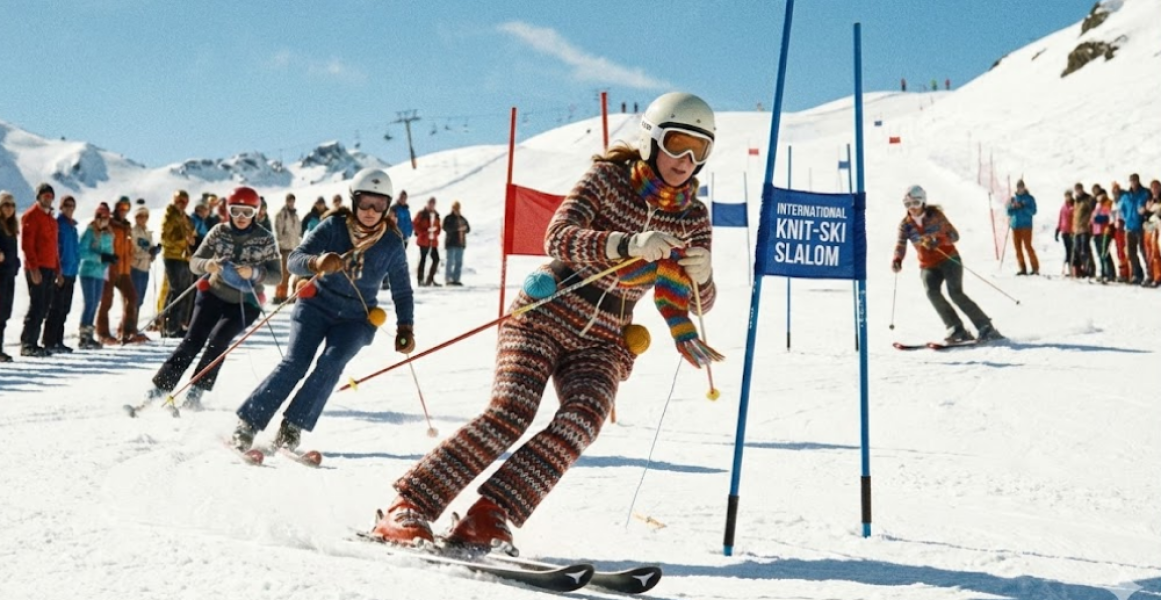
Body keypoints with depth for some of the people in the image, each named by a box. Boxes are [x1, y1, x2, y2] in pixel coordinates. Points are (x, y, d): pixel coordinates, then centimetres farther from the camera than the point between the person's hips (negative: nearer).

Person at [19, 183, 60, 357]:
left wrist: (58, 269, 18)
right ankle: (27, 345, -5)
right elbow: (26, 244, -12)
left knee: (44, 308, 7)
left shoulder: (51, 218, 20)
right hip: (37, 269, -8)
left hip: (50, 269, 8)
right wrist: (34, 268, -18)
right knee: (36, 306, -10)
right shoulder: (31, 216, -5)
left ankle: (32, 343, 13)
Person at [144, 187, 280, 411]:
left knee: (218, 339, -22)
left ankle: (195, 393, -16)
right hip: (214, 294, 2)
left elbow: (276, 276, -9)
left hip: (245, 303, -2)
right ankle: (159, 389, -7)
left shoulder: (266, 239, -8)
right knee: (193, 340, -11)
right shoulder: (219, 232, -3)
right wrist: (207, 265, -25)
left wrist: (254, 272, -28)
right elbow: (194, 261, -1)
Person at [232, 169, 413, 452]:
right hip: (317, 304, -1)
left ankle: (291, 428, -17)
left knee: (331, 362, -23)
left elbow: (401, 291, 4)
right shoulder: (334, 226, -12)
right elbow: (294, 259, -19)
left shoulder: (392, 242, -7)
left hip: (356, 318, 1)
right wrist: (316, 264, -41)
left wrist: (405, 327, -6)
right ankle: (247, 423, -8)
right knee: (295, 363, -16)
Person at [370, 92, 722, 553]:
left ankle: (487, 520, -22)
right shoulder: (608, 178, -6)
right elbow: (558, 238, -21)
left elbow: (700, 302, 5)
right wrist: (629, 244, -37)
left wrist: (701, 276, -20)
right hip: (547, 314, -4)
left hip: (601, 342, 4)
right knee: (509, 414, -20)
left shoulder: (692, 217, 5)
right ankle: (405, 510, -12)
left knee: (583, 419, -24)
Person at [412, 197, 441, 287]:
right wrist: (424, 232, -11)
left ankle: (430, 279, 11)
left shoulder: (436, 215, 13)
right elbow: (415, 224, -7)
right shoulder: (422, 214, -5)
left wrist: (435, 234, 1)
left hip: (433, 241, 6)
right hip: (424, 240, -6)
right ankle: (420, 279, 2)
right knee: (423, 259, -3)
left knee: (436, 259, 1)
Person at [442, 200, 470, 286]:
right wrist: (457, 228, -22)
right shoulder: (448, 218, -1)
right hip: (451, 243, -6)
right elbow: (446, 228, -15)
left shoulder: (462, 219, 17)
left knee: (459, 262, 5)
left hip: (460, 243, 6)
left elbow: (468, 229, 16)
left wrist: (464, 228, -7)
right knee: (450, 261, -10)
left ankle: (456, 279, 9)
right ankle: (448, 279, -9)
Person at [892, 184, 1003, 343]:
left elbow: (954, 235, -8)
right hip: (928, 265, 3)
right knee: (932, 292, -23)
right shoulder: (905, 224, 0)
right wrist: (897, 260, -32)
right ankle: (957, 329, -16)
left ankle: (985, 328, -11)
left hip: (949, 259, -3)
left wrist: (938, 241, -27)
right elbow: (900, 245, -11)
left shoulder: (935, 215, -7)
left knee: (955, 293, -19)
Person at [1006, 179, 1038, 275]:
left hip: (1026, 226, -5)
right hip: (1015, 226, 5)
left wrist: (1022, 207, -20)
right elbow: (1009, 212, 11)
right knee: (1018, 247, 3)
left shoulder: (1029, 198, 0)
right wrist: (1012, 207, -9)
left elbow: (1033, 211, -8)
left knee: (1027, 246, -11)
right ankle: (1023, 269, 8)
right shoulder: (1014, 199, 13)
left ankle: (1035, 268, -8)